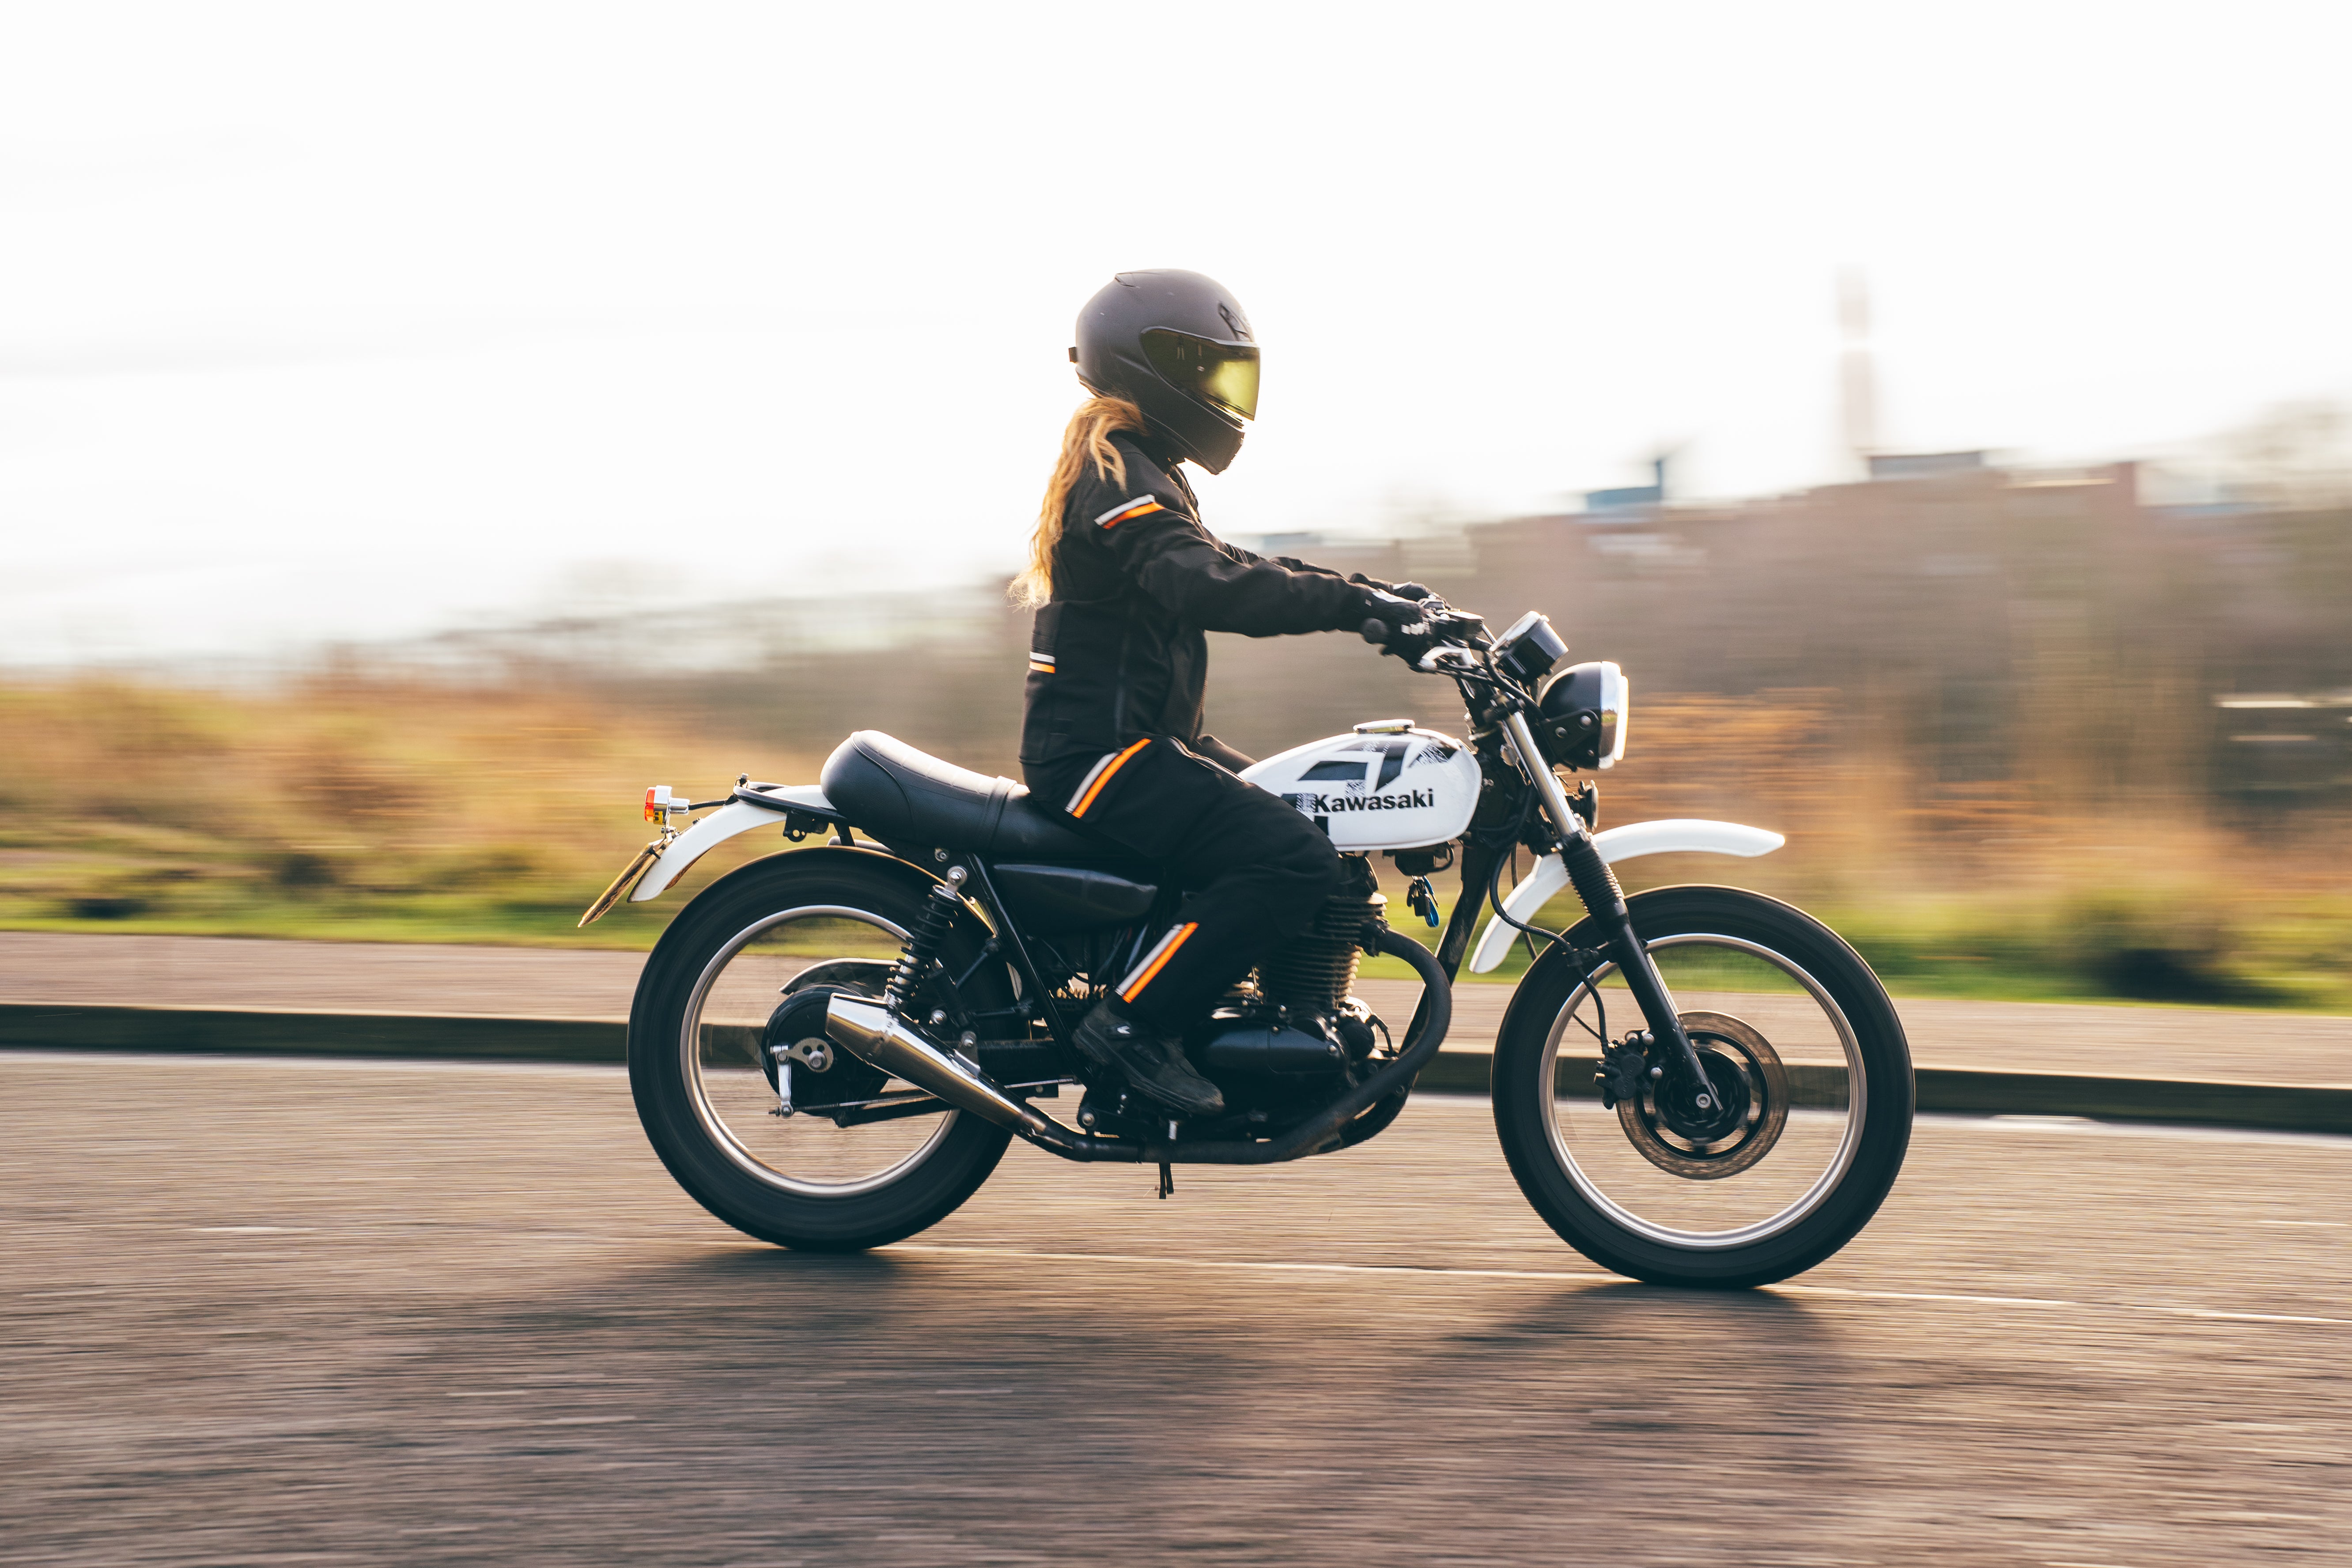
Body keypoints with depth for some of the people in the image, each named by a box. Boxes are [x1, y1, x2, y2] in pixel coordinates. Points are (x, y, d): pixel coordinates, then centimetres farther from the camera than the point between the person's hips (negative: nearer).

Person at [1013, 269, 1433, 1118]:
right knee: (1296, 861, -22)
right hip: (1100, 751, -11)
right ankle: (1131, 1021, -18)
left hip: (1135, 737, 11)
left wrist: (1369, 593, 10)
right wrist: (1353, 603, -32)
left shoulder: (1142, 473, 20)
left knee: (1310, 819, 15)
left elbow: (1230, 568, 20)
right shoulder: (1117, 478, -15)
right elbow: (1208, 588, -30)